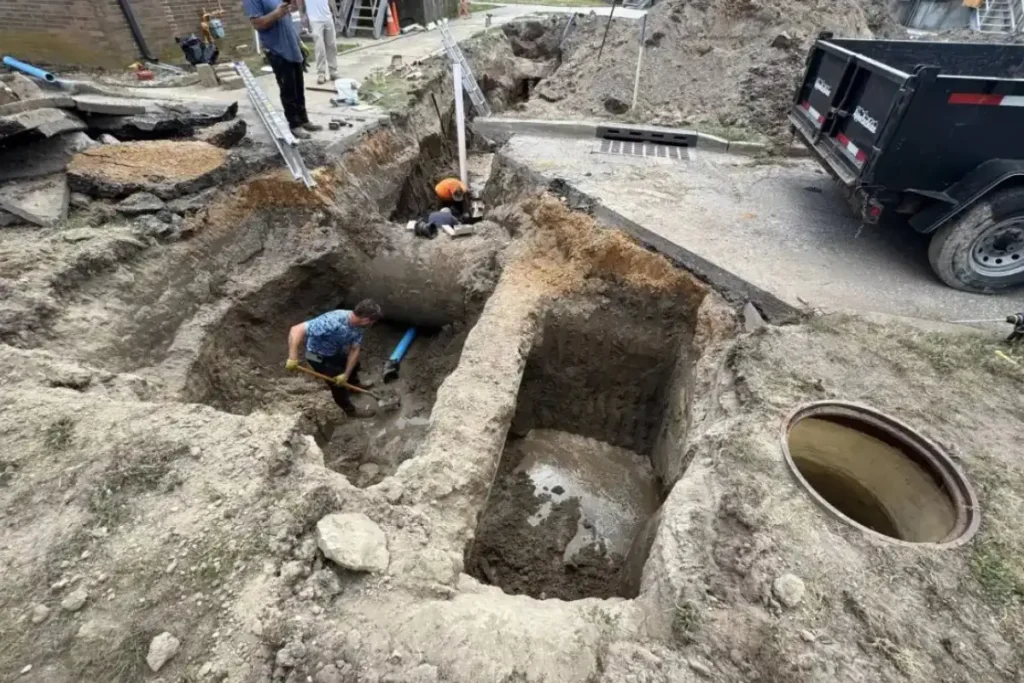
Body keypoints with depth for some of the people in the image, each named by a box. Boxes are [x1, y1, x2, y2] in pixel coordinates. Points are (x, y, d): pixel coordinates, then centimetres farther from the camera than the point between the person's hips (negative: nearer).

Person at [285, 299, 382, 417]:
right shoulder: (332, 322, -43)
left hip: (335, 351, 7)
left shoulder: (358, 325, -19)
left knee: (353, 364, 28)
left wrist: (346, 374, -17)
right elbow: (296, 330, -44)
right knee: (338, 384, 5)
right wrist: (293, 358, -47)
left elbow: (354, 350, -12)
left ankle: (354, 385, 59)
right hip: (318, 356, -7)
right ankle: (350, 410, 30)